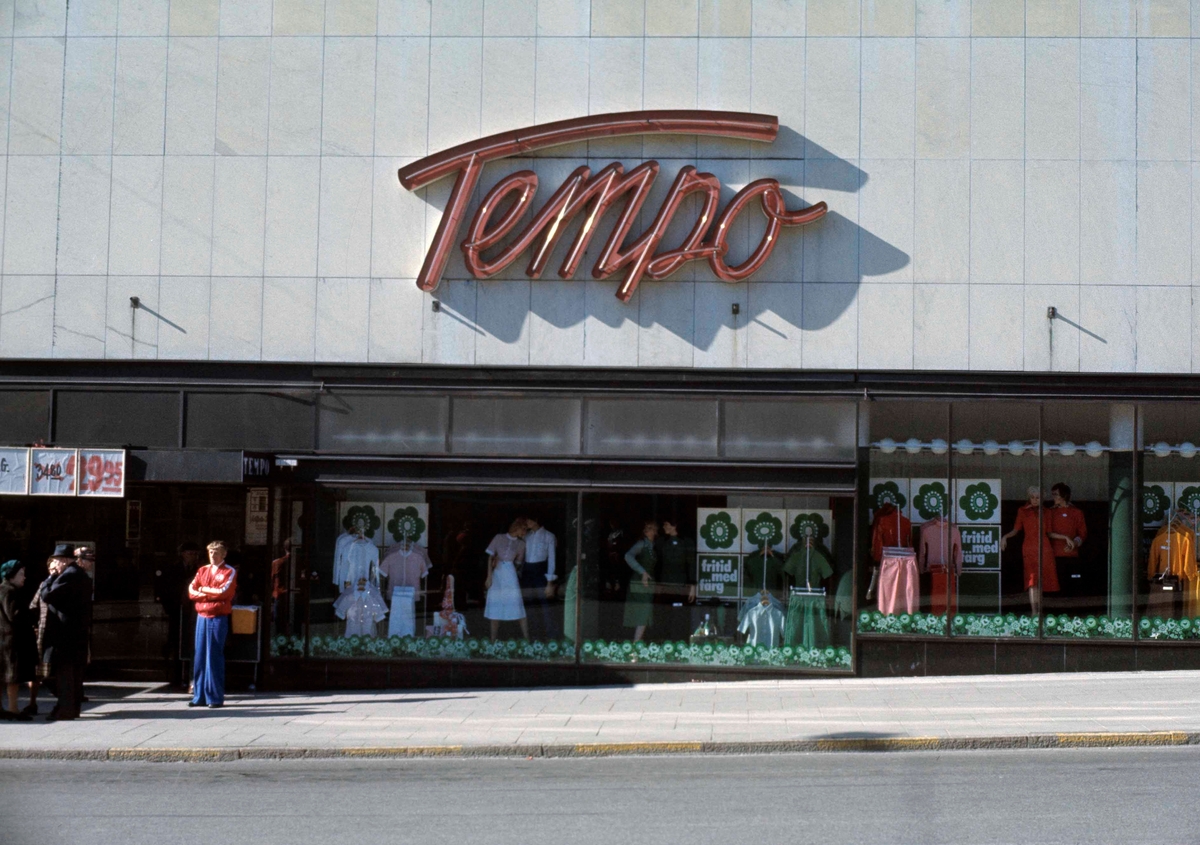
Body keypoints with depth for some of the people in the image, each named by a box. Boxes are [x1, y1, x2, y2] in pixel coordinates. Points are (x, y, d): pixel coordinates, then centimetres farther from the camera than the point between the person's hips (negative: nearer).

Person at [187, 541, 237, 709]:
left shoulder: (230, 572, 0)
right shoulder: (203, 570, 15)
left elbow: (223, 591, -14)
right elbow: (191, 591, 6)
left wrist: (203, 590, -1)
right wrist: (211, 594, -9)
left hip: (218, 618, -5)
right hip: (202, 617, 5)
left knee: (214, 657, -5)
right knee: (199, 656, 5)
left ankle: (216, 697, 0)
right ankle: (199, 696, 10)